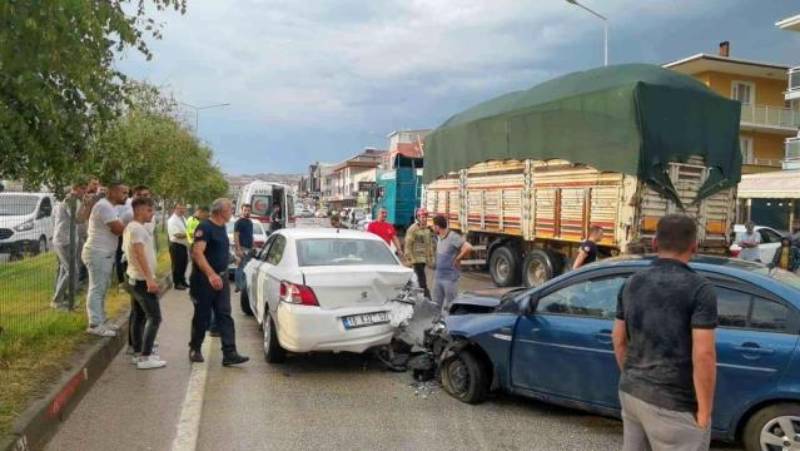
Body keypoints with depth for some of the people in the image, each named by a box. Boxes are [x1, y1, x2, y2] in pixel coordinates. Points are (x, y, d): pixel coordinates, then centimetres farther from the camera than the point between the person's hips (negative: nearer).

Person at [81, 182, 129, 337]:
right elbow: (118, 229, -23)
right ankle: (95, 325, -4)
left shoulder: (108, 206, 17)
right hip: (98, 254, -11)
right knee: (97, 289, -7)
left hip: (104, 254, 11)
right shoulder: (105, 206, -18)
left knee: (100, 290, 14)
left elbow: (116, 229, 15)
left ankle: (100, 321, 22)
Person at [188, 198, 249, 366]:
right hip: (204, 279, -7)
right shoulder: (205, 227, -15)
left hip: (221, 278, 7)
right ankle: (195, 349, 25)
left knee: (225, 316, 1)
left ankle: (229, 354, -1)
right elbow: (197, 253, -26)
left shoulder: (222, 227, 12)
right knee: (202, 316, 6)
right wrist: (211, 274, -34)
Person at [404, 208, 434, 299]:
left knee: (420, 278, 14)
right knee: (422, 278, -11)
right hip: (416, 258, -7)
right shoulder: (413, 229, -10)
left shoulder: (428, 229, 12)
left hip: (425, 258, 7)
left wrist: (431, 257, 17)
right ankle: (426, 295, -13)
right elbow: (408, 245, -12)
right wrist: (409, 258, -15)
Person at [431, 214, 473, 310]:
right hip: (438, 276, 8)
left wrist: (457, 259, -17)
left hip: (450, 278, -8)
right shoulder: (439, 237, 9)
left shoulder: (453, 237, -18)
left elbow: (468, 248, -29)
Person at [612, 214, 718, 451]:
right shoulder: (699, 288, -15)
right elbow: (703, 355, -19)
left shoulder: (632, 284, 5)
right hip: (673, 404, -6)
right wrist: (704, 412, -11)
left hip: (631, 393, 7)